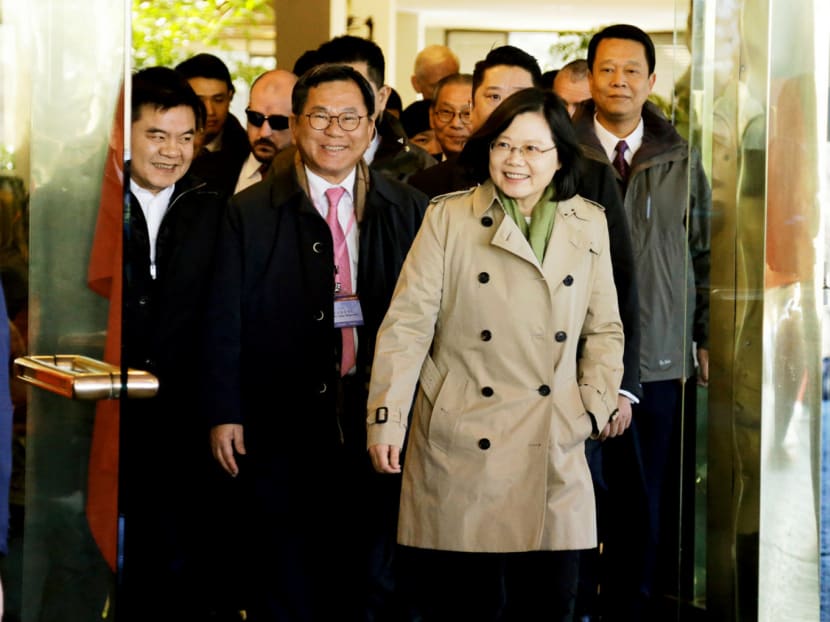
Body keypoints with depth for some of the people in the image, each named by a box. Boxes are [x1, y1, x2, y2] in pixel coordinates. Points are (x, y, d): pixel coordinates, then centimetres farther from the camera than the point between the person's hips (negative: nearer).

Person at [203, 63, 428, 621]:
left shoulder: (411, 212, 6)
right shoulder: (250, 213, 2)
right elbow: (225, 320, 0)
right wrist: (224, 414, -5)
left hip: (378, 423, 1)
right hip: (283, 427, -1)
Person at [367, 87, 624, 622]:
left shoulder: (589, 224, 9)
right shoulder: (449, 218, 0)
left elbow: (605, 330, 14)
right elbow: (408, 323, -3)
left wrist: (595, 406, 1)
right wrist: (387, 416, -10)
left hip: (553, 455, 3)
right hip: (461, 452, -2)